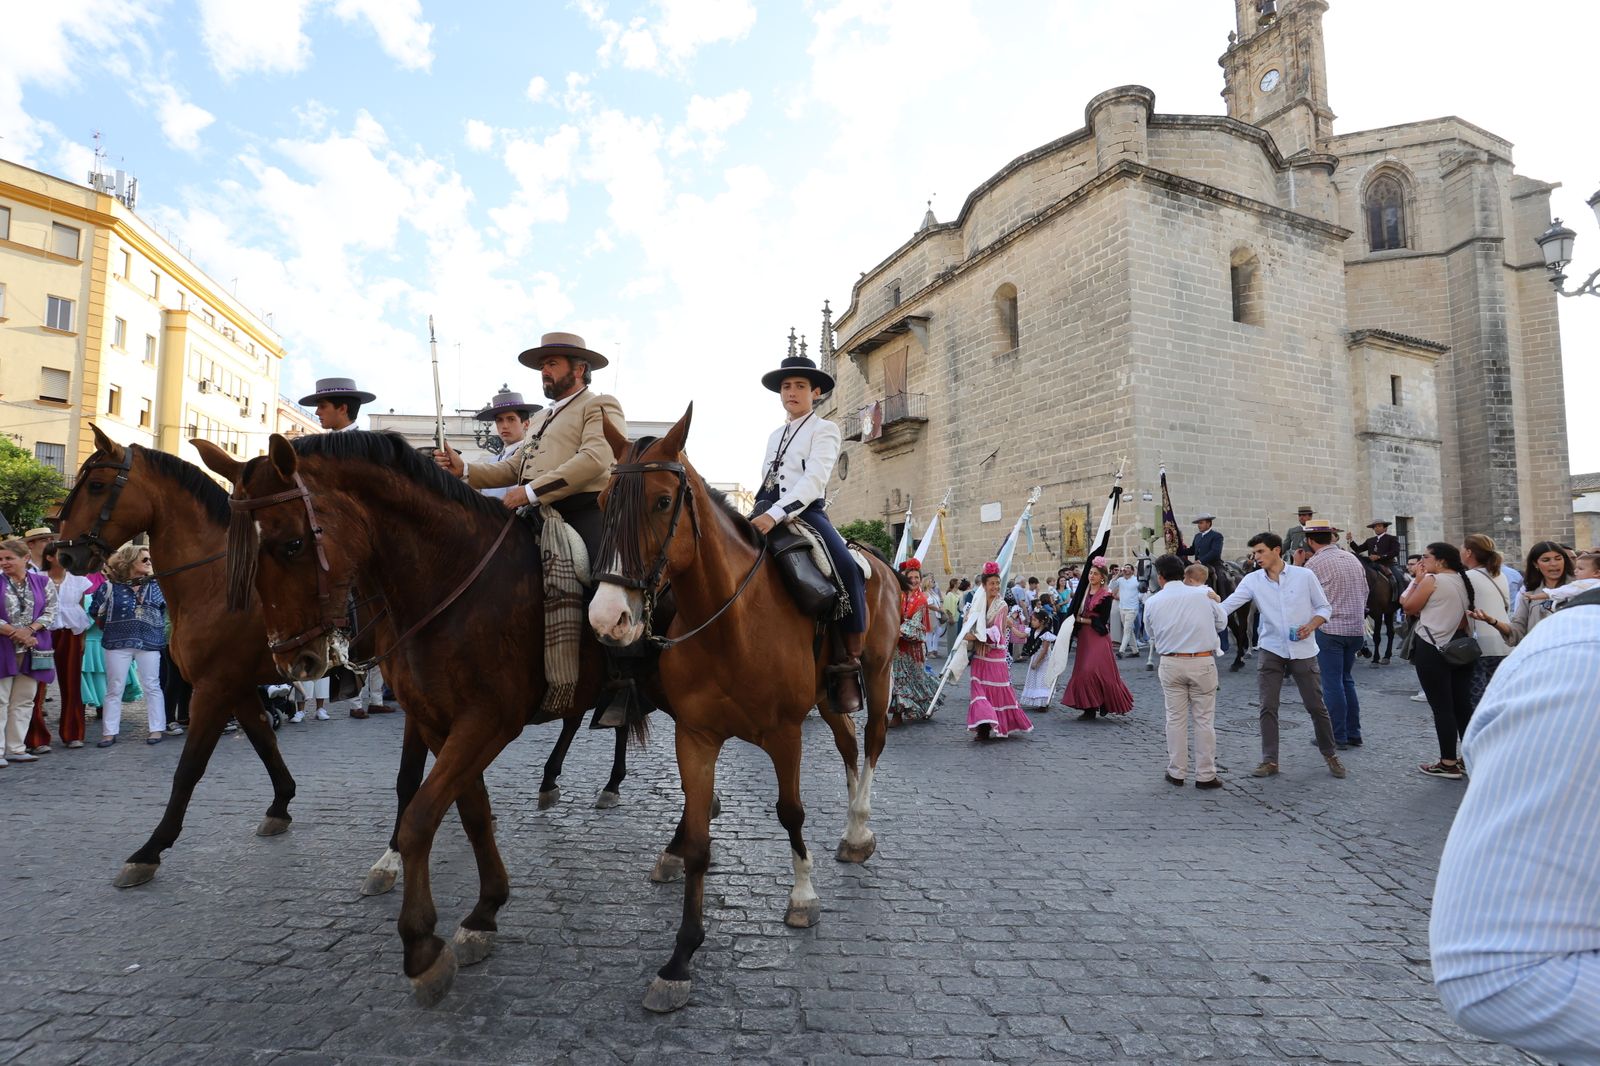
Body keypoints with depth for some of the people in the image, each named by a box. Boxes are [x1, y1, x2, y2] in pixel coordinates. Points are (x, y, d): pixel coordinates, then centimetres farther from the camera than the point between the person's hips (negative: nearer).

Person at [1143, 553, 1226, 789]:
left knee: (1175, 719, 10)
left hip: (1171, 663, 1)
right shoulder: (1204, 595, -3)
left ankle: (1177, 772, 17)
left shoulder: (1152, 602, -2)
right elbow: (1221, 622, 11)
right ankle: (1205, 775, 12)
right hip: (1202, 662, -1)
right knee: (1204, 719, 7)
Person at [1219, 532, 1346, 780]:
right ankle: (1269, 760, 10)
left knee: (1316, 706, 6)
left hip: (1303, 650, -1)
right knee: (1268, 707, 0)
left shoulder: (1304, 575, -5)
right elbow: (1228, 605, -11)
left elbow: (1324, 607, 2)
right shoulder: (1252, 580, -3)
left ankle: (1330, 754, 26)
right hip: (1271, 651, 1)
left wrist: (1311, 625, -16)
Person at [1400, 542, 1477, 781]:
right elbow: (1465, 618, 14)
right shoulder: (1463, 581, 9)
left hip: (1432, 649, -7)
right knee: (1462, 705, 13)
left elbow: (1408, 607, -4)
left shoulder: (1431, 580, -13)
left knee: (1441, 708, -2)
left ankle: (1449, 763, 3)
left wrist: (1416, 580, 2)